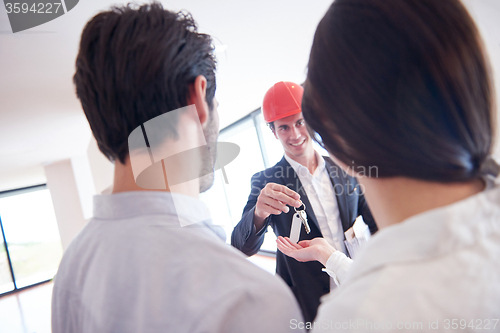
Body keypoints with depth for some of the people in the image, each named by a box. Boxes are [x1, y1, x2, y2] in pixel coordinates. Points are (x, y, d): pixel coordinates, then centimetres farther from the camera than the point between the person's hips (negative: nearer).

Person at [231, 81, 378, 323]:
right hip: (307, 307, -2)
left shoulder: (344, 170, 0)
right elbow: (241, 248, -18)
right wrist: (259, 213, -38)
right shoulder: (266, 182, -9)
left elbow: (376, 224, 10)